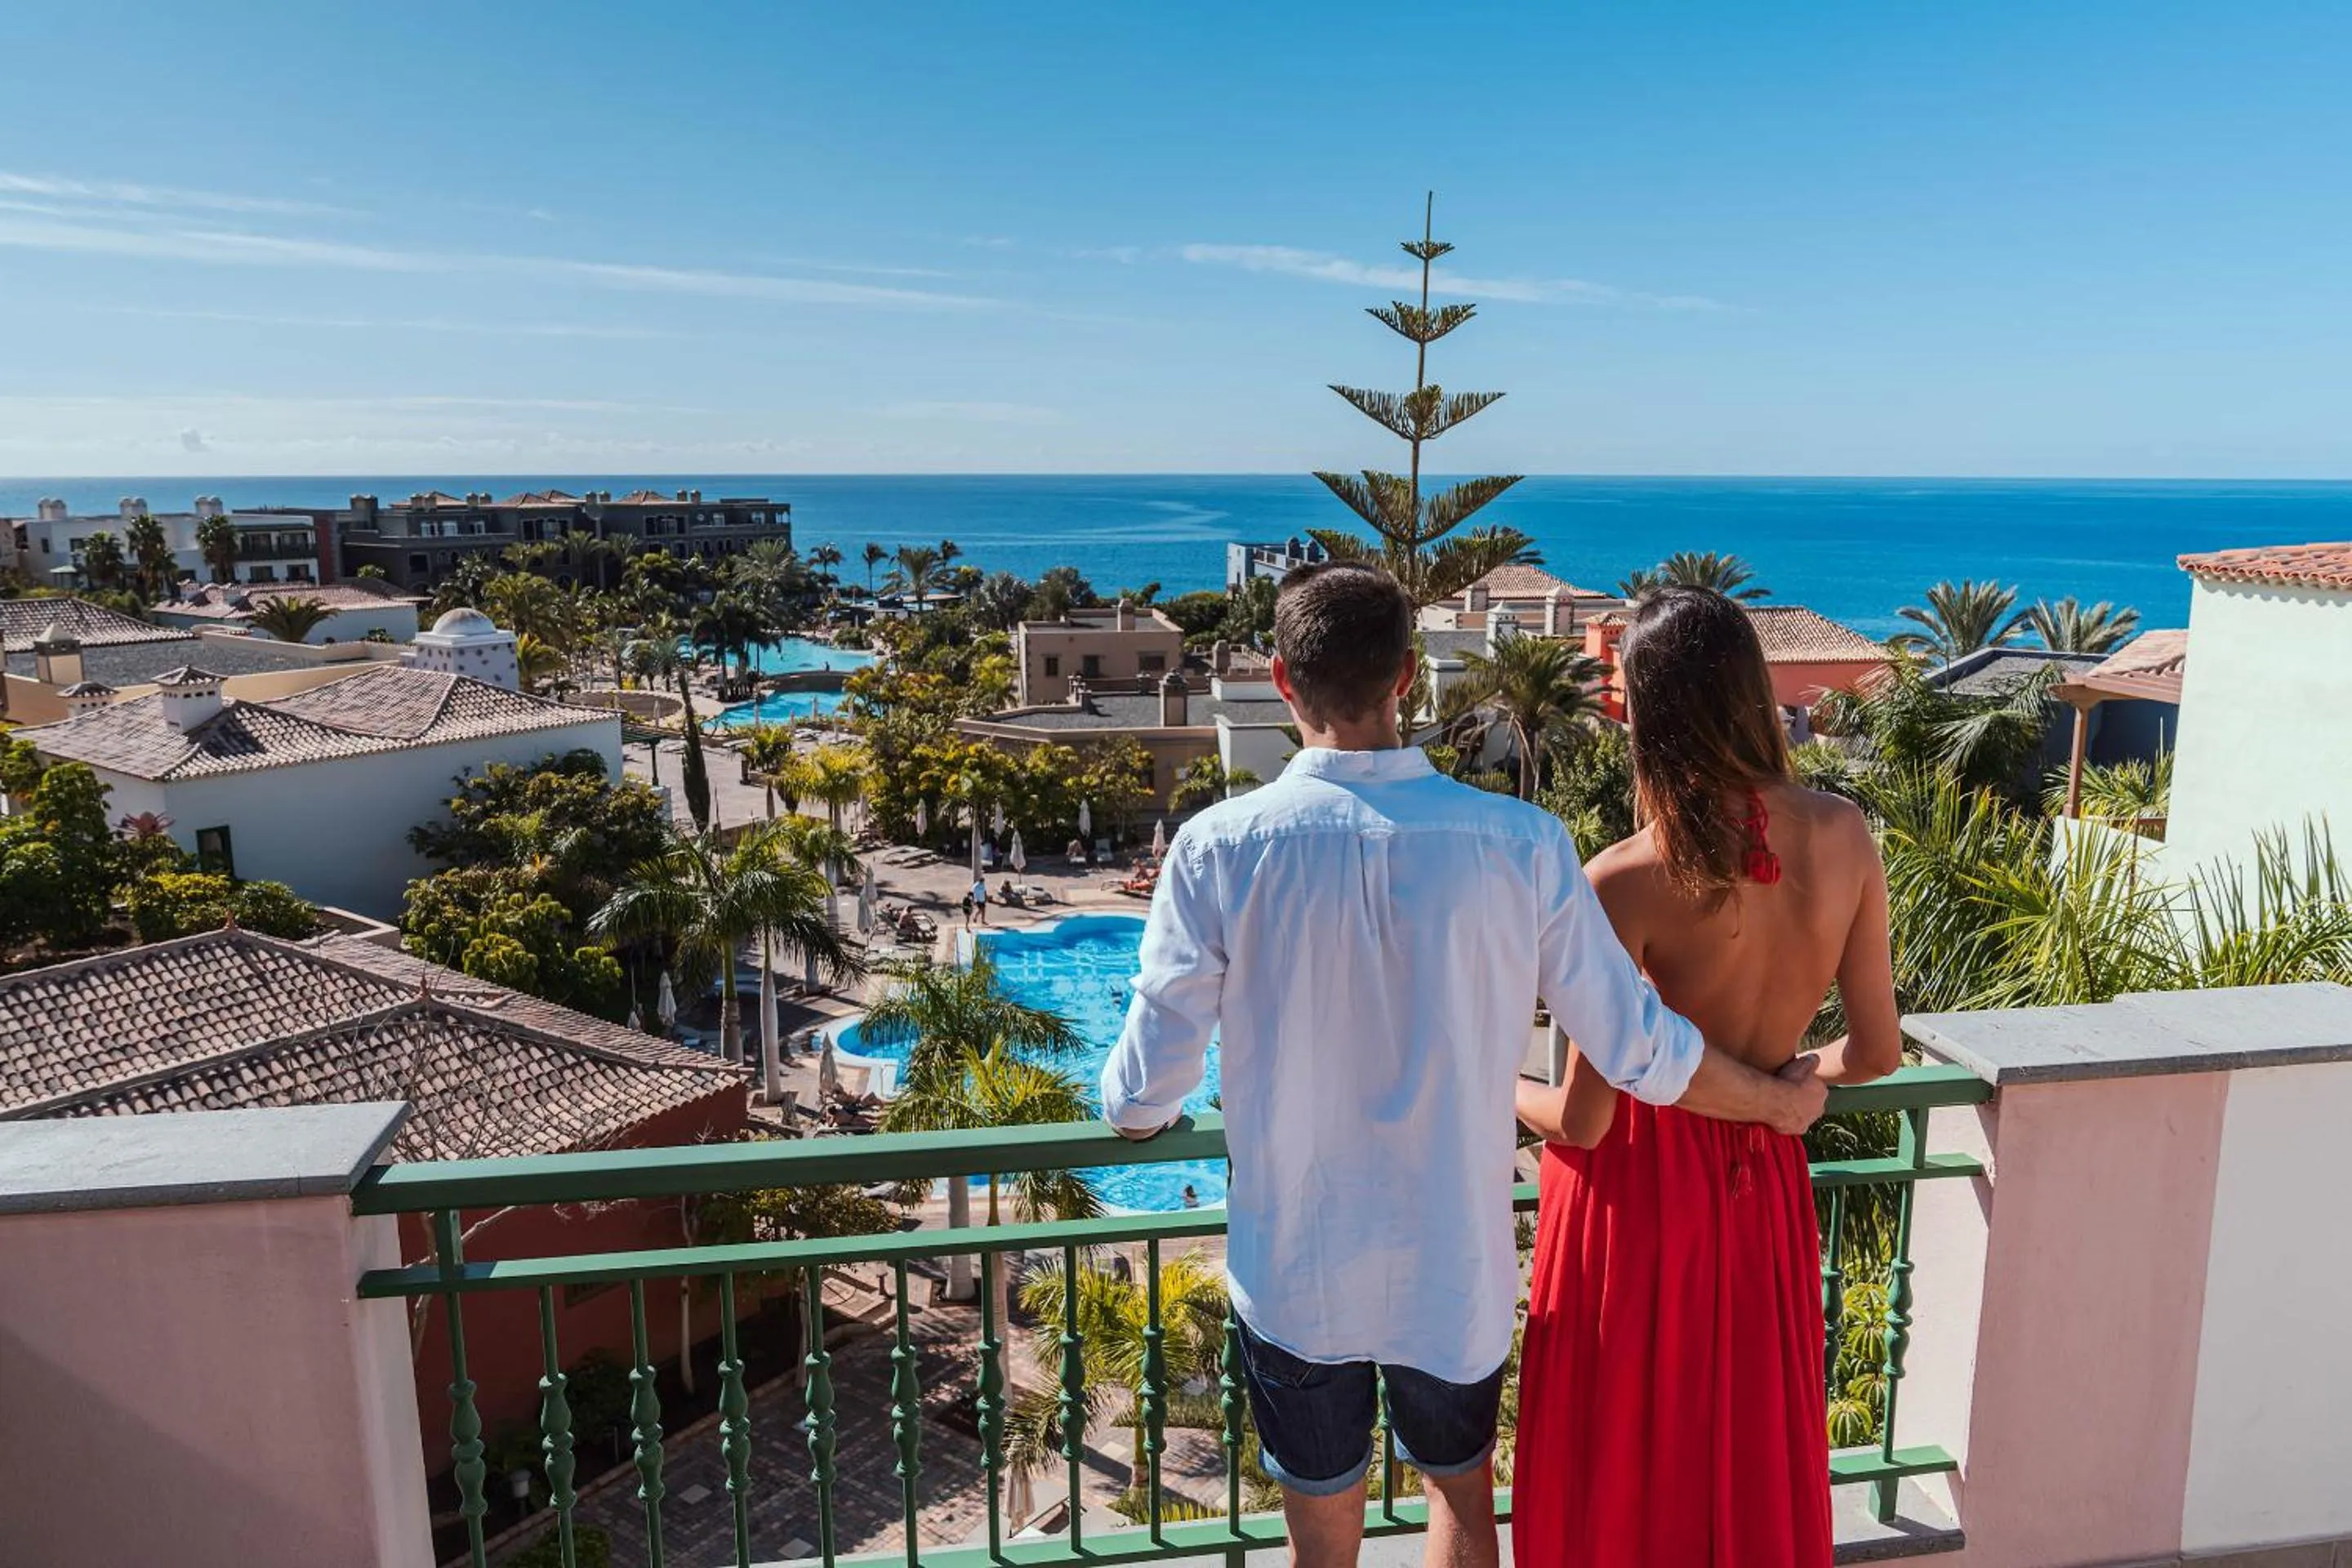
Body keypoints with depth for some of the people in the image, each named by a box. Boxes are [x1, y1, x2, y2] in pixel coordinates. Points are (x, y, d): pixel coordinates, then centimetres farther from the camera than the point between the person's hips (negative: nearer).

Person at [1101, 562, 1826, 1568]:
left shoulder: (1222, 848, -19)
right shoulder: (1522, 845, -16)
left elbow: (1145, 1094, -14)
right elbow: (1642, 1053, -8)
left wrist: (1136, 1111, 11)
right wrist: (1782, 1102, 12)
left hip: (1294, 1277, -1)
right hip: (1454, 1275, 1)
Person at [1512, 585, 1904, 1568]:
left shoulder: (1629, 884, -26)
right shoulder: (1843, 836, -11)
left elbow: (1584, 1119, -18)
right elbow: (1875, 1053, -2)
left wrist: (1498, 1091, 2)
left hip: (1637, 1191, -5)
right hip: (1761, 1183, 5)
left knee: (1627, 1458, 18)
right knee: (1750, 1446, 26)